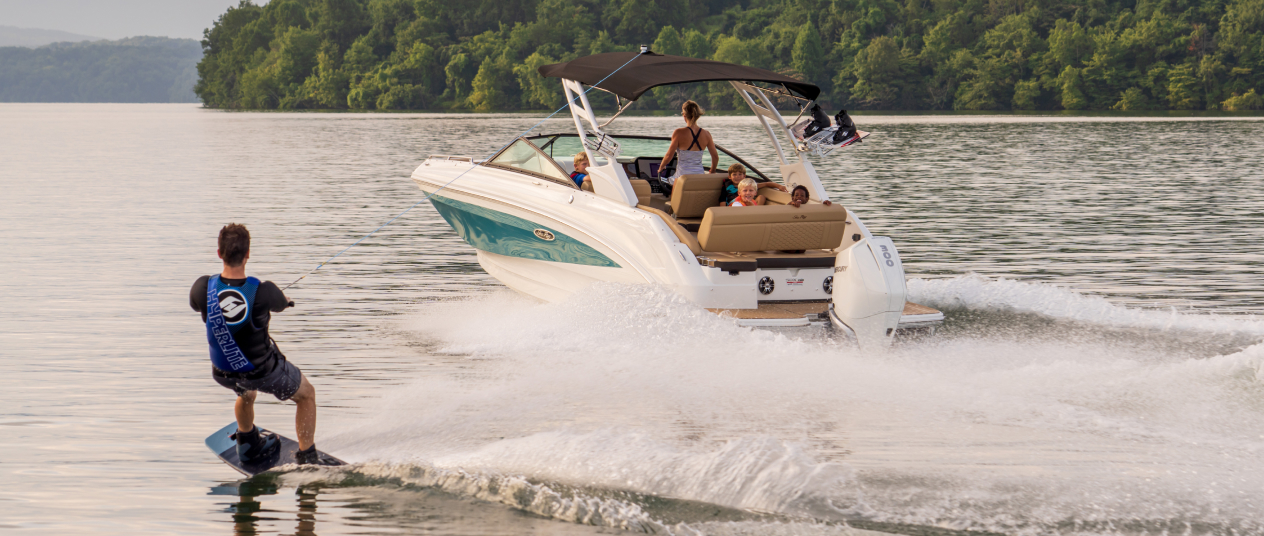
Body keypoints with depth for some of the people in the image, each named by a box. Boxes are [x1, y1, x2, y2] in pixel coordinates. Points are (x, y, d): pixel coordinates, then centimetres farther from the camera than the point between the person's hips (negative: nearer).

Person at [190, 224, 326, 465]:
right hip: (264, 372, -4)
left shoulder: (203, 288, -24)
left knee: (246, 393, 40)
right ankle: (307, 460, 29)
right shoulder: (264, 292, -32)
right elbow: (281, 304, -7)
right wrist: (283, 301, 19)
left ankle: (248, 444, 62)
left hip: (224, 372, 4)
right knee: (306, 394, 26)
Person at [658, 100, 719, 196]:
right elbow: (715, 157, 10)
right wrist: (711, 173, 27)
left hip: (683, 176, -4)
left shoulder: (679, 133, -9)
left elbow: (669, 156, -5)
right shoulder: (706, 134, 3)